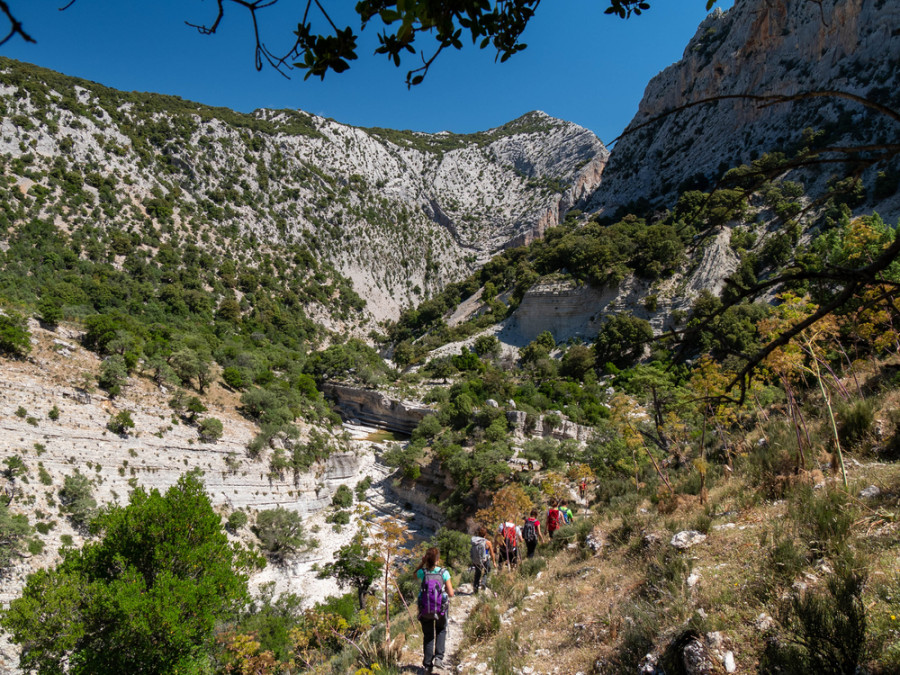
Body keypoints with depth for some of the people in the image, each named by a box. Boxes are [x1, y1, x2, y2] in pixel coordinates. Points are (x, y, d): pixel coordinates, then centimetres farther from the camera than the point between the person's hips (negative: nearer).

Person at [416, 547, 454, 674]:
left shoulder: (422, 573, -11)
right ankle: (438, 657, 13)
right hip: (440, 610, -1)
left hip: (425, 611, 1)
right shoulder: (444, 573, -14)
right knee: (441, 631, 27)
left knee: (428, 636, 18)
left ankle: (428, 665, 19)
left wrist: (422, 563, 2)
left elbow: (415, 574, 16)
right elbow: (451, 594, -12)